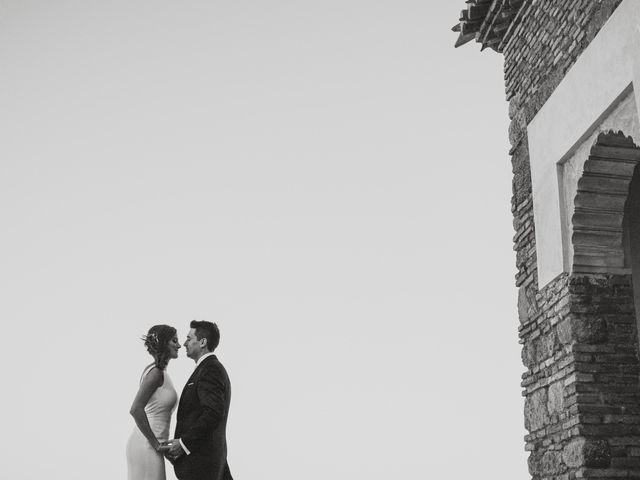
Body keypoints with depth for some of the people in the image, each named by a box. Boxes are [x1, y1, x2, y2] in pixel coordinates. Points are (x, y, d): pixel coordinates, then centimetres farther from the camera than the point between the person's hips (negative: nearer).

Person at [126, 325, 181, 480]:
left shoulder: (158, 371, 12)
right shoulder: (156, 373, -15)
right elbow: (136, 410, -25)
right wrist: (156, 443, -19)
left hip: (147, 443, 9)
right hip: (146, 446, -9)